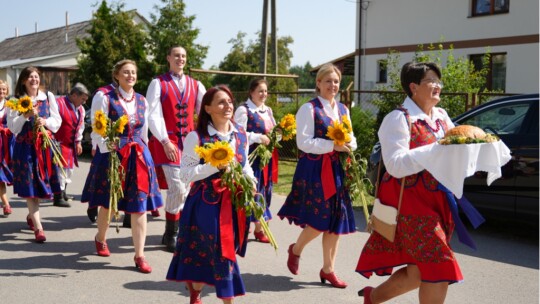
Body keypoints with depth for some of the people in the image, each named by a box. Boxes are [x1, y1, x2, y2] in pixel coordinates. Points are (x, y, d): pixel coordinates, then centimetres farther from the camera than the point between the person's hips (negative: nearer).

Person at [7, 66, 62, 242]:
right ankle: (38, 227, -3)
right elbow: (12, 126, -3)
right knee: (30, 186, -5)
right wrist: (26, 115, -17)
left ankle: (31, 215, 33)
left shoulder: (48, 97, 7)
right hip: (25, 146, -2)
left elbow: (57, 121, 7)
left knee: (42, 183, 7)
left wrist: (45, 121, -12)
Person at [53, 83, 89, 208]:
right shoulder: (59, 103, -17)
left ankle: (63, 192, 33)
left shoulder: (80, 109, 10)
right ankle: (58, 197, -5)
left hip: (71, 144, 9)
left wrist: (78, 141, 15)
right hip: (60, 143, -9)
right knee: (61, 167, -10)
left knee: (70, 167, 17)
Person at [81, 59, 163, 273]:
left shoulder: (142, 101, 9)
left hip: (139, 156, 3)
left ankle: (139, 255, 3)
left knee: (139, 206, -2)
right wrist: (109, 154, -16)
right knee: (107, 203, 11)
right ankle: (100, 239, 39)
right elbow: (97, 132, -8)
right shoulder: (105, 99, -5)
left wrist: (143, 154, 12)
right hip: (112, 154, -3)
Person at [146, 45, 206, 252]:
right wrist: (165, 142, -15)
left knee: (185, 188, 5)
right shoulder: (158, 83, 0)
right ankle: (171, 235, 4)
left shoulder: (195, 85, 12)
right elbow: (153, 115, -7)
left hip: (189, 142, 5)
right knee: (177, 188, -11)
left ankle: (173, 232, 18)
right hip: (167, 142, -4)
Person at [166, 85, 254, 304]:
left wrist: (250, 180, -3)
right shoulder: (197, 137, -11)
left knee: (210, 254, 13)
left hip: (234, 203, 5)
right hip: (207, 203, -5)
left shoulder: (241, 134, 6)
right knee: (221, 254, -4)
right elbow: (185, 174, -14)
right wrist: (215, 166, -23)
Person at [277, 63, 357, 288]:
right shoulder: (309, 108, -7)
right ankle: (296, 249, 25)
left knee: (336, 221, 6)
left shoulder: (343, 110, 13)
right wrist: (333, 146, -20)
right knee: (319, 221, -6)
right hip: (314, 170, -6)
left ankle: (328, 269, 18)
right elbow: (304, 142, -15)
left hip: (337, 170, 6)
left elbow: (350, 138, 20)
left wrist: (349, 145, -3)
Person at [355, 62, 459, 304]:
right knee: (437, 267, -10)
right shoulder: (398, 119, -12)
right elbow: (395, 165, -22)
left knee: (420, 271, 12)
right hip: (409, 202, -8)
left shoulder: (442, 117, 12)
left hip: (437, 202, 8)